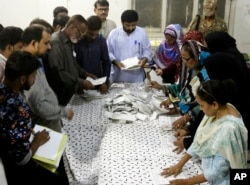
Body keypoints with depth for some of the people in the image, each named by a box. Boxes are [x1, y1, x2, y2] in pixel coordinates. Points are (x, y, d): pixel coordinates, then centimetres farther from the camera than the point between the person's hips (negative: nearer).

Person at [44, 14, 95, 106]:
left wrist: (84, 74, 9)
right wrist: (81, 82, -22)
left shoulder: (70, 42, 12)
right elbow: (58, 72, -26)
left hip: (71, 93, 9)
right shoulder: (56, 42, -19)